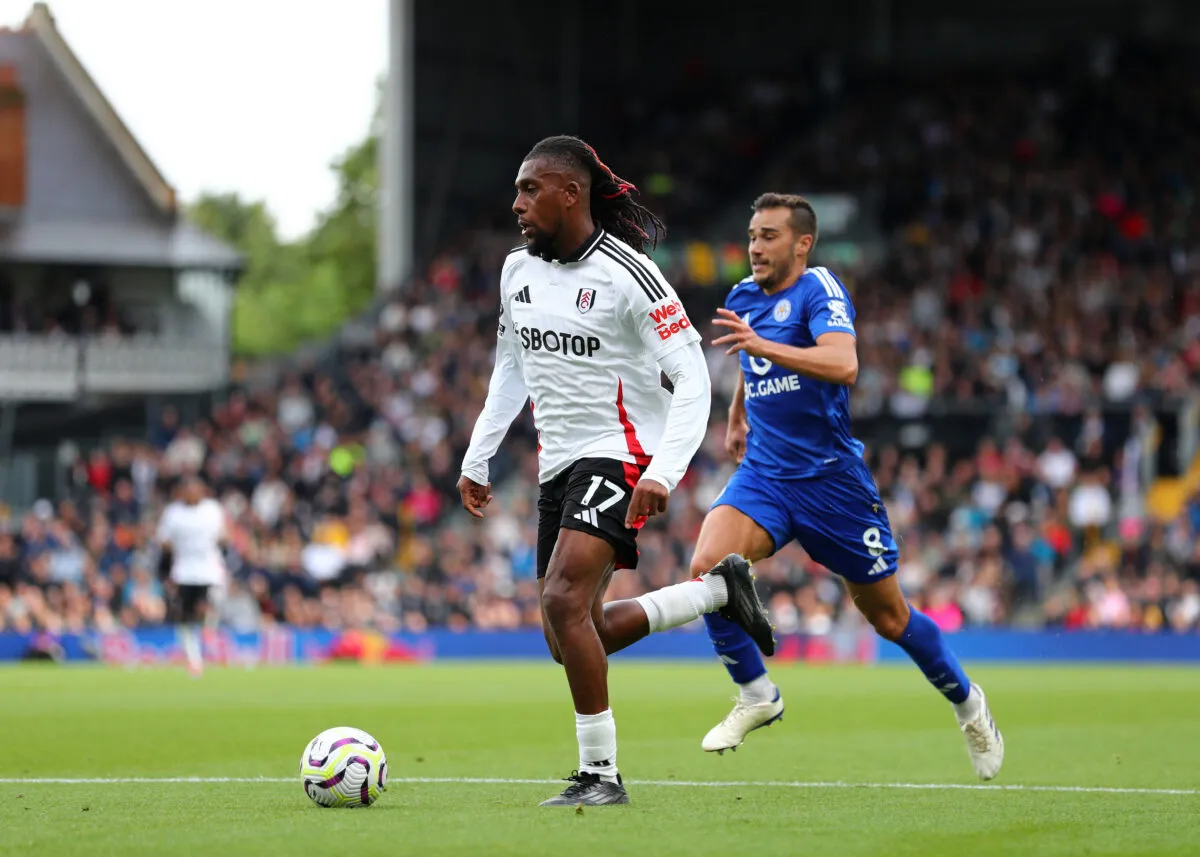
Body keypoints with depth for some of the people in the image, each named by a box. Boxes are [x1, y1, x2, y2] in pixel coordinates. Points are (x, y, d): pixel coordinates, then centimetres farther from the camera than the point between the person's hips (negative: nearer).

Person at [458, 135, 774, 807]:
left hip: (621, 456, -8)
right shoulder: (518, 270, 8)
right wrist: (478, 459, 19)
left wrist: (663, 473, -26)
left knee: (564, 602, -25)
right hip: (559, 467, 8)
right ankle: (719, 588, 22)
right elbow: (512, 368, 23)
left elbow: (692, 378, -15)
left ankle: (601, 773, -17)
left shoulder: (626, 273, -14)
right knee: (574, 641, 4)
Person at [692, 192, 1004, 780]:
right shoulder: (742, 300, 8)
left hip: (831, 478, -5)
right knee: (708, 566, -23)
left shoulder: (819, 290, -13)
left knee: (889, 618, 6)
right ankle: (756, 696, -3)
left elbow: (843, 364, -33)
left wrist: (760, 344, -42)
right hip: (763, 473, 5)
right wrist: (737, 416, 32)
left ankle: (967, 703, 33)